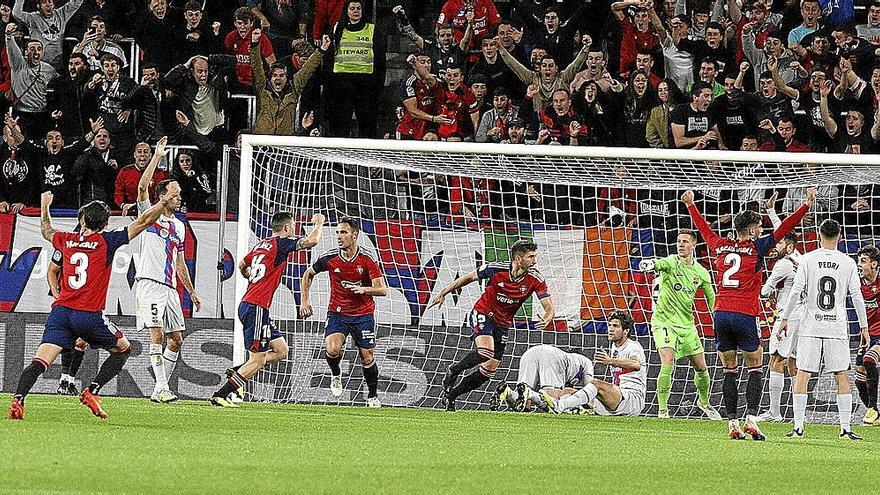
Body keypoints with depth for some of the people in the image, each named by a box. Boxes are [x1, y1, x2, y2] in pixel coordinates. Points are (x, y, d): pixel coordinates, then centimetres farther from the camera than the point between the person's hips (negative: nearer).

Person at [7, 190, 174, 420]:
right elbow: (143, 222, 6)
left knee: (39, 362, -7)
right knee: (123, 349, 19)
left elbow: (46, 231, 36)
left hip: (60, 312, 3)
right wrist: (164, 202, 18)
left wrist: (44, 206, 53)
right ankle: (92, 392, 6)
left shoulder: (67, 240, 13)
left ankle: (18, 399, -30)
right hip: (89, 315, -3)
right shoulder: (106, 242, 1)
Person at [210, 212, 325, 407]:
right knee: (257, 360, -7)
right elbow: (311, 241, -18)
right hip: (256, 308, -9)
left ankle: (237, 372, 10)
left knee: (281, 350, 12)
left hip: (247, 304, 9)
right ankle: (219, 396, -7)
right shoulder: (280, 243, -9)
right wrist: (318, 223, 1)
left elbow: (242, 266, 31)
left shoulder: (261, 244, 16)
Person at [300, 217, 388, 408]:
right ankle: (335, 375, 11)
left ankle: (373, 396, 24)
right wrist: (305, 300, 4)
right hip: (337, 312, 1)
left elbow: (382, 290, -14)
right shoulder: (330, 258, -8)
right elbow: (309, 274, 11)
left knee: (367, 357, 2)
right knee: (332, 349, -23)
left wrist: (364, 289, -33)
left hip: (363, 314, -1)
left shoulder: (367, 260, -13)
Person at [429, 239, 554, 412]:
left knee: (489, 370, 4)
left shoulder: (536, 279, -14)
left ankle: (451, 395, 23)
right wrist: (443, 293, 0)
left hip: (503, 324, 4)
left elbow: (549, 308, -14)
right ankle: (453, 371, -4)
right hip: (483, 313, -4)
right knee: (485, 352, -31)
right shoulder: (496, 269, -19)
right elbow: (469, 278, -3)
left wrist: (546, 319, -38)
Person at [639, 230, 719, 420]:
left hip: (687, 324, 5)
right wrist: (650, 264, -61)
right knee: (668, 363, -21)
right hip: (664, 321, -5)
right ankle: (662, 410, -13)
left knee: (701, 367, 11)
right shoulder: (671, 262, -12)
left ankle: (704, 402, 37)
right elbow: (660, 264, -37)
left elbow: (712, 299, 14)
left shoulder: (701, 272, 3)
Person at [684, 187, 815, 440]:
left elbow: (703, 227, 26)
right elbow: (784, 229, -3)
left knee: (729, 370, 8)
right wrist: (807, 205, -1)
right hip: (745, 315, -4)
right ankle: (751, 418, -10)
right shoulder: (755, 248, -2)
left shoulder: (720, 246, 10)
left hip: (721, 313, 4)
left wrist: (690, 205, 42)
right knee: (756, 369, 5)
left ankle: (732, 422, 1)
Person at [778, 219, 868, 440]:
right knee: (842, 377, 5)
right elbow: (857, 296, 1)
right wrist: (863, 327, 7)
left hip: (811, 326, 0)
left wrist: (785, 319, 2)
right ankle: (845, 428, 0)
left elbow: (796, 291, -6)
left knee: (802, 375, 4)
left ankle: (798, 427, -1)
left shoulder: (808, 259, -1)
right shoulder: (848, 262, 1)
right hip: (837, 327, 0)